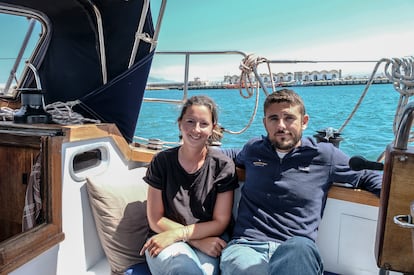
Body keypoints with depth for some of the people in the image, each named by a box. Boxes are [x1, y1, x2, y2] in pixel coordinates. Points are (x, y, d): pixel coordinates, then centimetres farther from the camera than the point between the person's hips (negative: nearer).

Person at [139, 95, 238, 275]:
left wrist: (177, 234, -14)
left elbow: (220, 222, -2)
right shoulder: (162, 161, -1)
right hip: (165, 241, 0)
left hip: (209, 243, 1)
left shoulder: (223, 165, -3)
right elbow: (156, 220, -1)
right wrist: (197, 240, -12)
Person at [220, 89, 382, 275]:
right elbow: (233, 159, 37)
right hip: (246, 245, 2)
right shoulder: (253, 150, 14)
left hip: (297, 251, -2)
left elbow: (367, 178, 18)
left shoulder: (325, 155, 8)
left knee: (300, 248, -39)